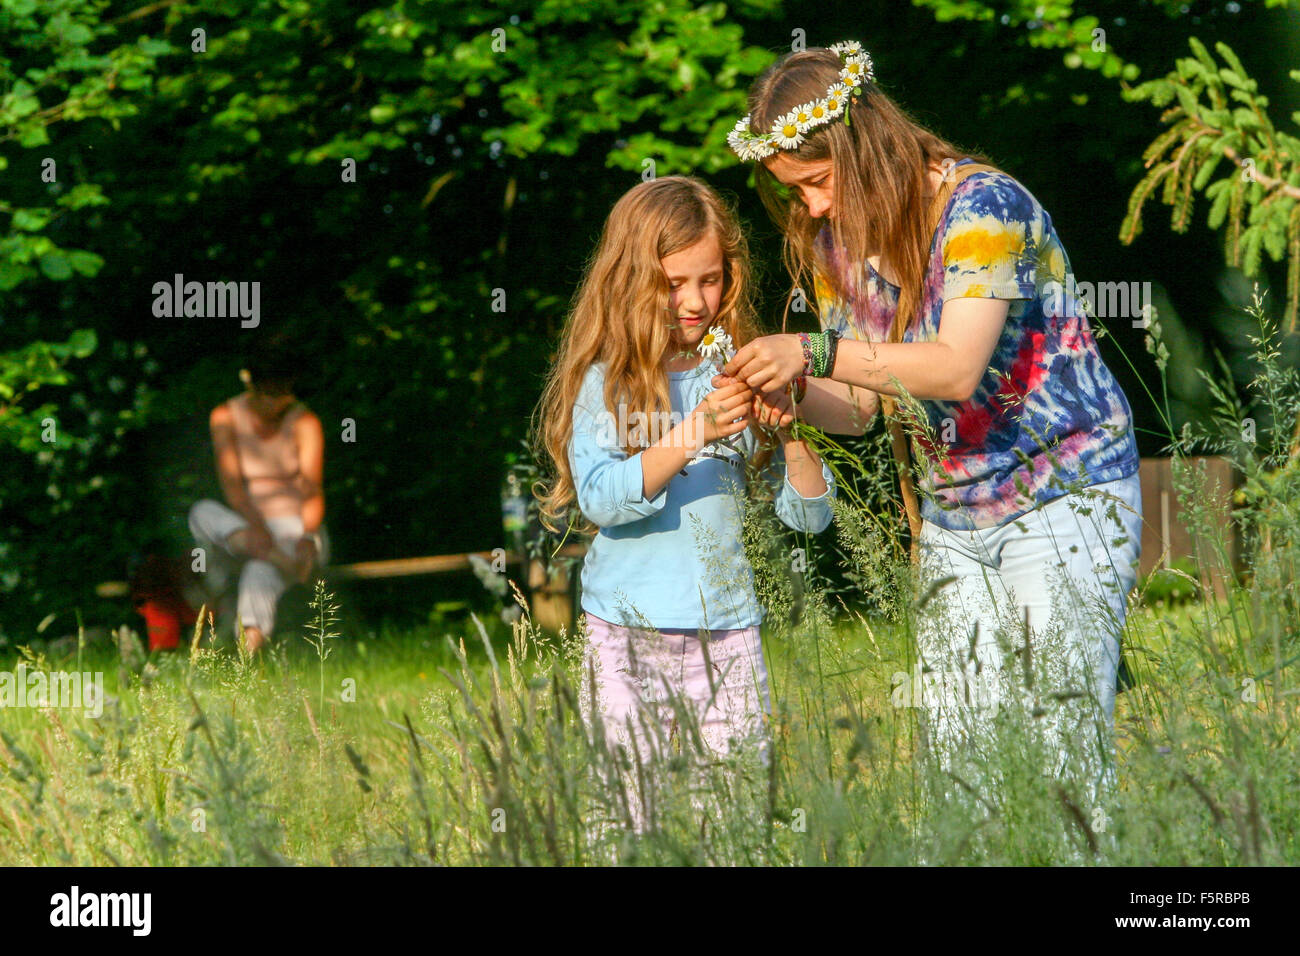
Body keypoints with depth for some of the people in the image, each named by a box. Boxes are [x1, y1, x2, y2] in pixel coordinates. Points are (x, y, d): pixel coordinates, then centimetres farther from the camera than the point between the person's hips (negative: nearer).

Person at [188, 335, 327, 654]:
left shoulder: (304, 422, -2)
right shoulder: (226, 418, 3)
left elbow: (312, 487, -15)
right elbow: (231, 482, -11)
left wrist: (307, 539, -35)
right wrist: (256, 528, -29)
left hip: (295, 529, -3)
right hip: (245, 526, 3)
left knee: (260, 573, -38)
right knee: (202, 512, -30)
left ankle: (251, 642, -66)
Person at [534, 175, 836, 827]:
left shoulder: (735, 376, 8)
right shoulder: (604, 381, 0)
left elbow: (809, 515, 7)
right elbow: (600, 498, -16)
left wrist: (790, 434, -11)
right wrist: (695, 433, -25)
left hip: (729, 630, 2)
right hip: (629, 632, -2)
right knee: (639, 810, -2)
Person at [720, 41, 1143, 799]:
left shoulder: (981, 205, -17)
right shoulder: (838, 241, 5)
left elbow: (957, 368, -28)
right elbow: (859, 408, 7)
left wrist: (814, 352, -33)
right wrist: (792, 392, -15)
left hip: (1065, 501, -7)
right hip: (954, 522, 7)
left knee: (1062, 744, -11)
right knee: (955, 746, 1)